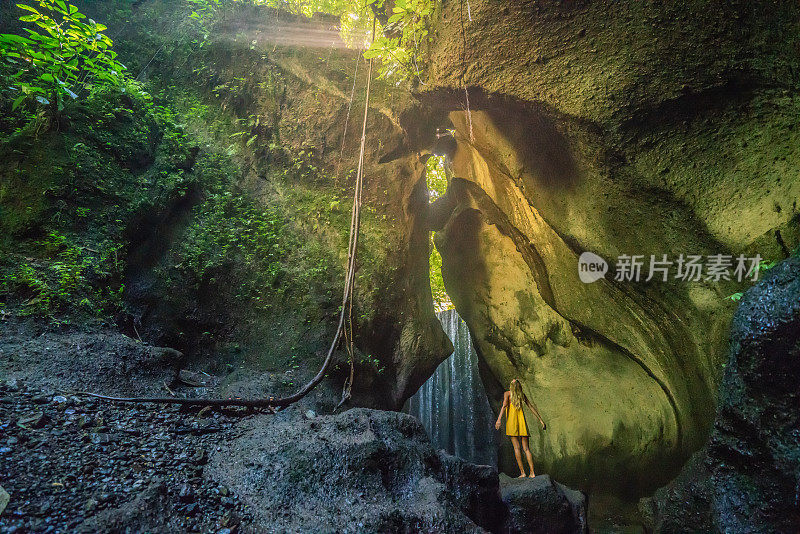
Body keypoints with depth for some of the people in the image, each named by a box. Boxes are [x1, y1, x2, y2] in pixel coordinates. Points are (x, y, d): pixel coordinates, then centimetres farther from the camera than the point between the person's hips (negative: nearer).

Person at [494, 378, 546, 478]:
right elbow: (532, 407, 16)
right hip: (522, 421, 4)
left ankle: (522, 472, -7)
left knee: (516, 447, -3)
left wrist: (499, 419, -20)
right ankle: (532, 473, 0)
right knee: (526, 448, 5)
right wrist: (541, 420, 20)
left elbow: (504, 406, -12)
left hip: (511, 421, -4)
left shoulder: (507, 393, 3)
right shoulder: (522, 395, 16)